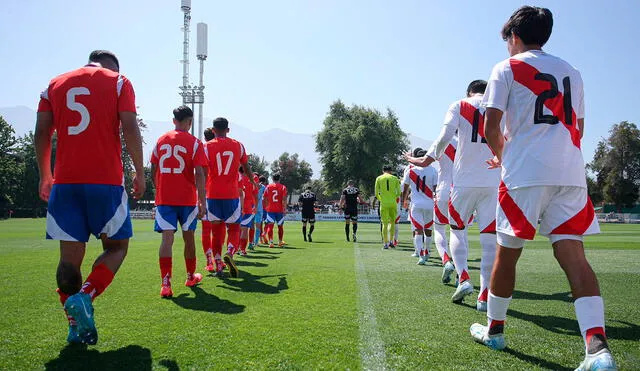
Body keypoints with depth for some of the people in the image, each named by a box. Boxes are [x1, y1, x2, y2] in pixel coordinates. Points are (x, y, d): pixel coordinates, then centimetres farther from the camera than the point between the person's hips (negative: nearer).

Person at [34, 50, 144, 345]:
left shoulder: (55, 85, 17)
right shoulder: (118, 82, 7)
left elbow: (41, 134, 11)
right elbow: (129, 129, -4)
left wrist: (45, 176, 19)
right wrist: (139, 172, 2)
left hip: (65, 182, 4)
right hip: (106, 181, -3)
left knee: (70, 255, 8)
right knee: (116, 246, 10)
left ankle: (76, 324, 6)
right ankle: (85, 297, -13)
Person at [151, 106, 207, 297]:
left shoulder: (161, 140, 7)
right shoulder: (194, 143, -4)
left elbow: (153, 171, 11)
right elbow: (199, 174, -11)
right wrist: (202, 202, -10)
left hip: (163, 197, 2)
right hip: (187, 198, -2)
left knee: (167, 238, -4)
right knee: (188, 237, 13)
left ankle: (165, 283, -16)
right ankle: (191, 276, 30)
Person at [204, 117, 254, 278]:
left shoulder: (207, 147, 0)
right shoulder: (238, 145, 6)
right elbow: (247, 168, 17)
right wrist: (253, 181, 36)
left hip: (213, 195, 0)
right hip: (232, 195, 0)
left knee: (217, 231, 10)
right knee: (234, 228, 8)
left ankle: (218, 266, 9)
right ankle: (229, 253, -21)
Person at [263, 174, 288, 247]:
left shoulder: (268, 187, 4)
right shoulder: (283, 187, 0)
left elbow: (264, 199, 4)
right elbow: (284, 199, -9)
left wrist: (265, 207, 14)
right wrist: (285, 208, -8)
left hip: (270, 209, 0)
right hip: (280, 210, 0)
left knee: (270, 226, -4)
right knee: (280, 226, 14)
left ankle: (271, 242, -19)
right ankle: (280, 242, 25)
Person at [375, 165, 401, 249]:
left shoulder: (379, 178, 6)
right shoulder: (395, 178, 7)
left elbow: (376, 193, 4)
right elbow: (398, 193, 4)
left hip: (384, 203, -1)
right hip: (393, 203, 1)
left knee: (385, 223, 1)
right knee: (392, 222, 15)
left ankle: (385, 243, -3)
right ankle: (390, 241, 11)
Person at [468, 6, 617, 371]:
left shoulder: (507, 68, 4)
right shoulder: (571, 72, 22)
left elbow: (491, 126, -5)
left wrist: (501, 154, 15)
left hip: (525, 173, -4)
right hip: (571, 172, 5)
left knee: (507, 253, 8)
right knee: (573, 255, -3)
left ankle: (494, 330, 22)